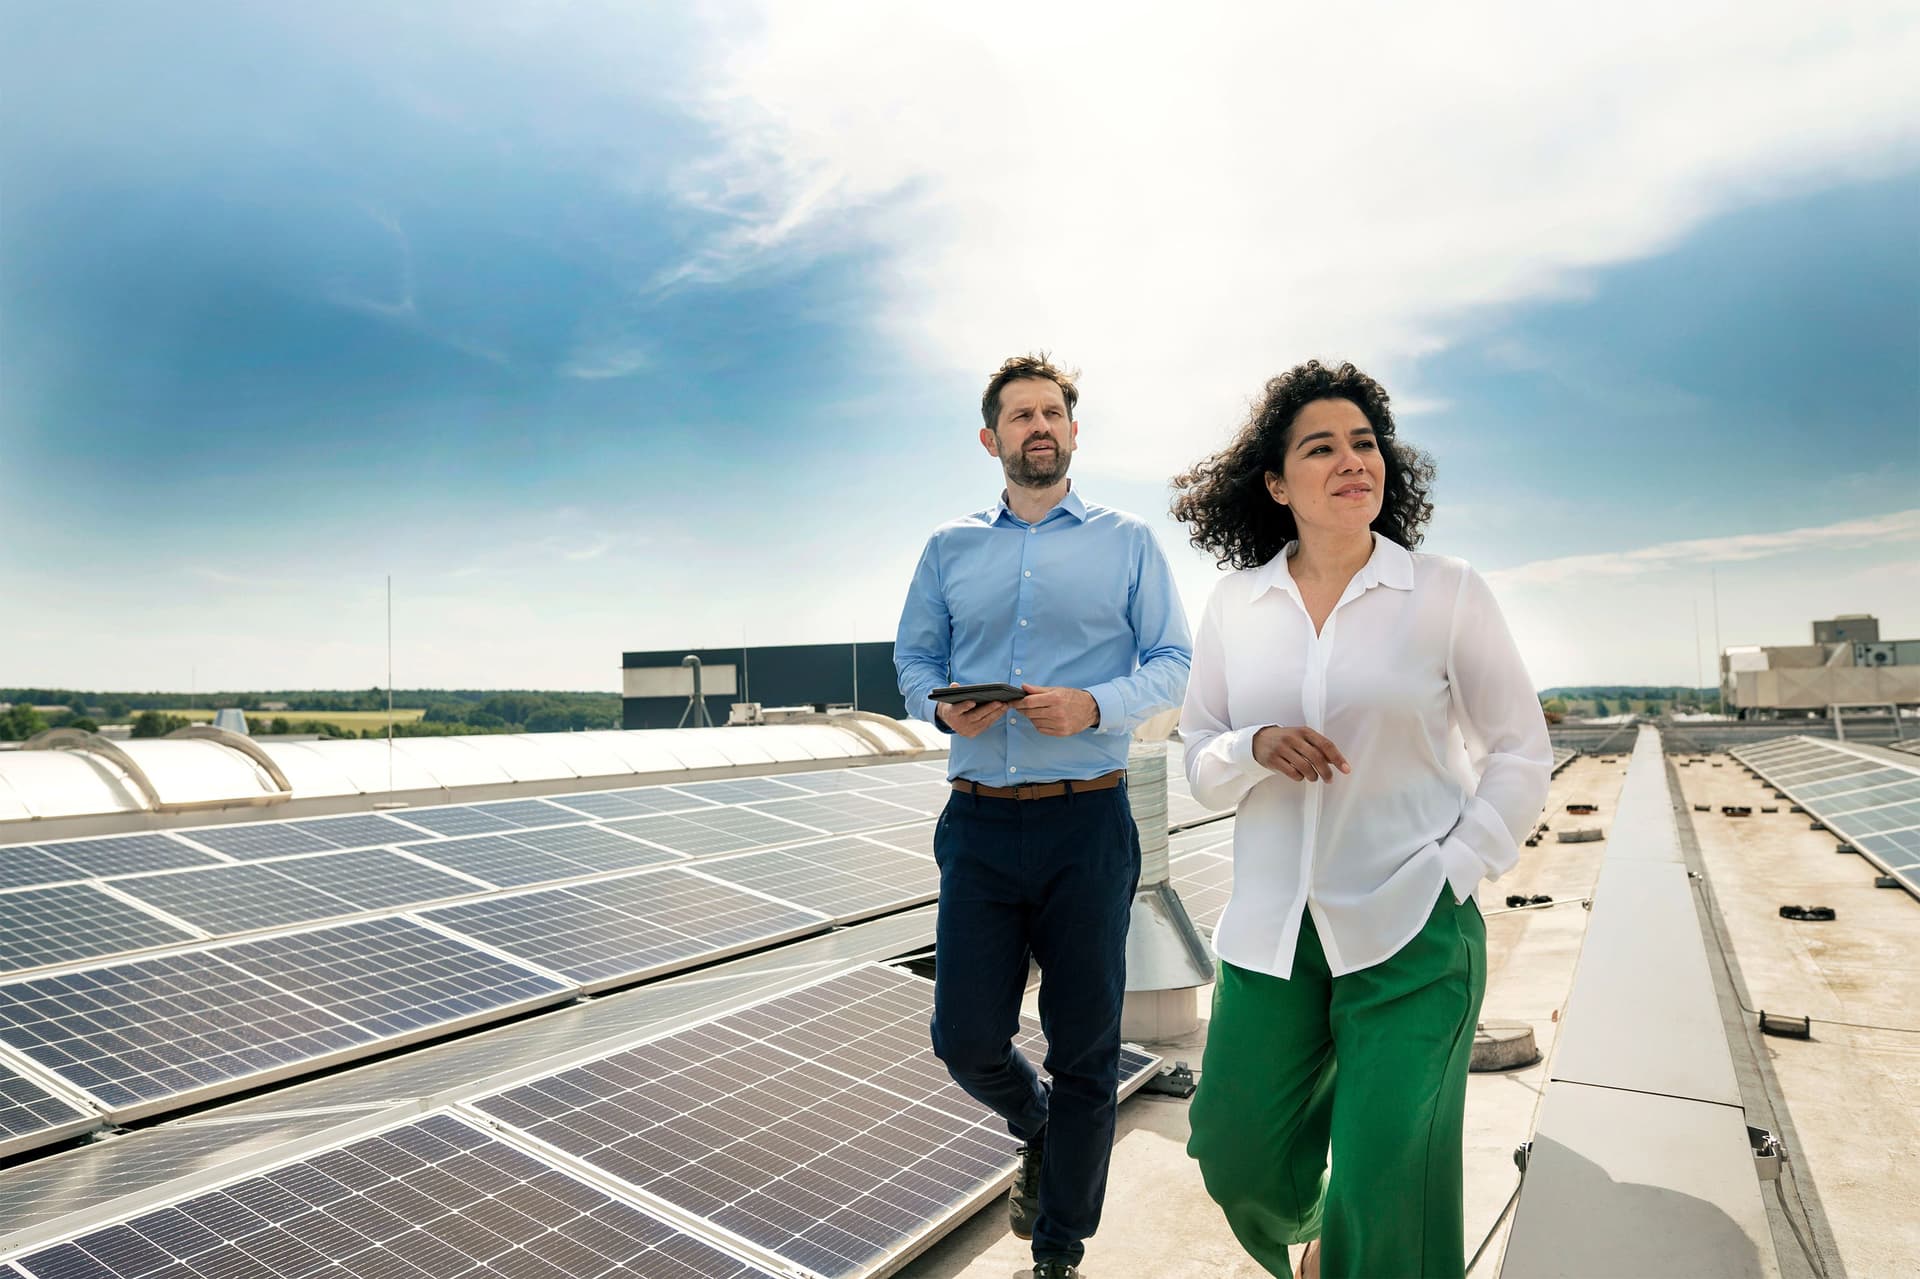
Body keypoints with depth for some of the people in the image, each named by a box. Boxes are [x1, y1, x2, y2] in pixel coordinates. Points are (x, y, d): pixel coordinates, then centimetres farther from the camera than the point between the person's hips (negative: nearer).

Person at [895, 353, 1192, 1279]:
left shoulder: (1127, 542, 5)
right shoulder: (949, 549, 11)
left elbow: (1173, 664, 2)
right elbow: (913, 657, 14)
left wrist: (1094, 706, -16)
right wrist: (942, 707, -8)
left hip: (1087, 821, -1)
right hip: (979, 823, 2)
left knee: (1084, 1051, 8)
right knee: (966, 1040, 5)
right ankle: (1037, 1129, 41)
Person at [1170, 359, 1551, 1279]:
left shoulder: (1448, 595, -4)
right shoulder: (1235, 606, 2)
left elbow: (1520, 751, 3)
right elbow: (1198, 762, 6)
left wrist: (1454, 873, -7)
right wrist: (1254, 748, -16)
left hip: (1410, 933, -2)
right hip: (1269, 930, 3)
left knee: (1385, 1200, 0)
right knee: (1240, 1159, 14)